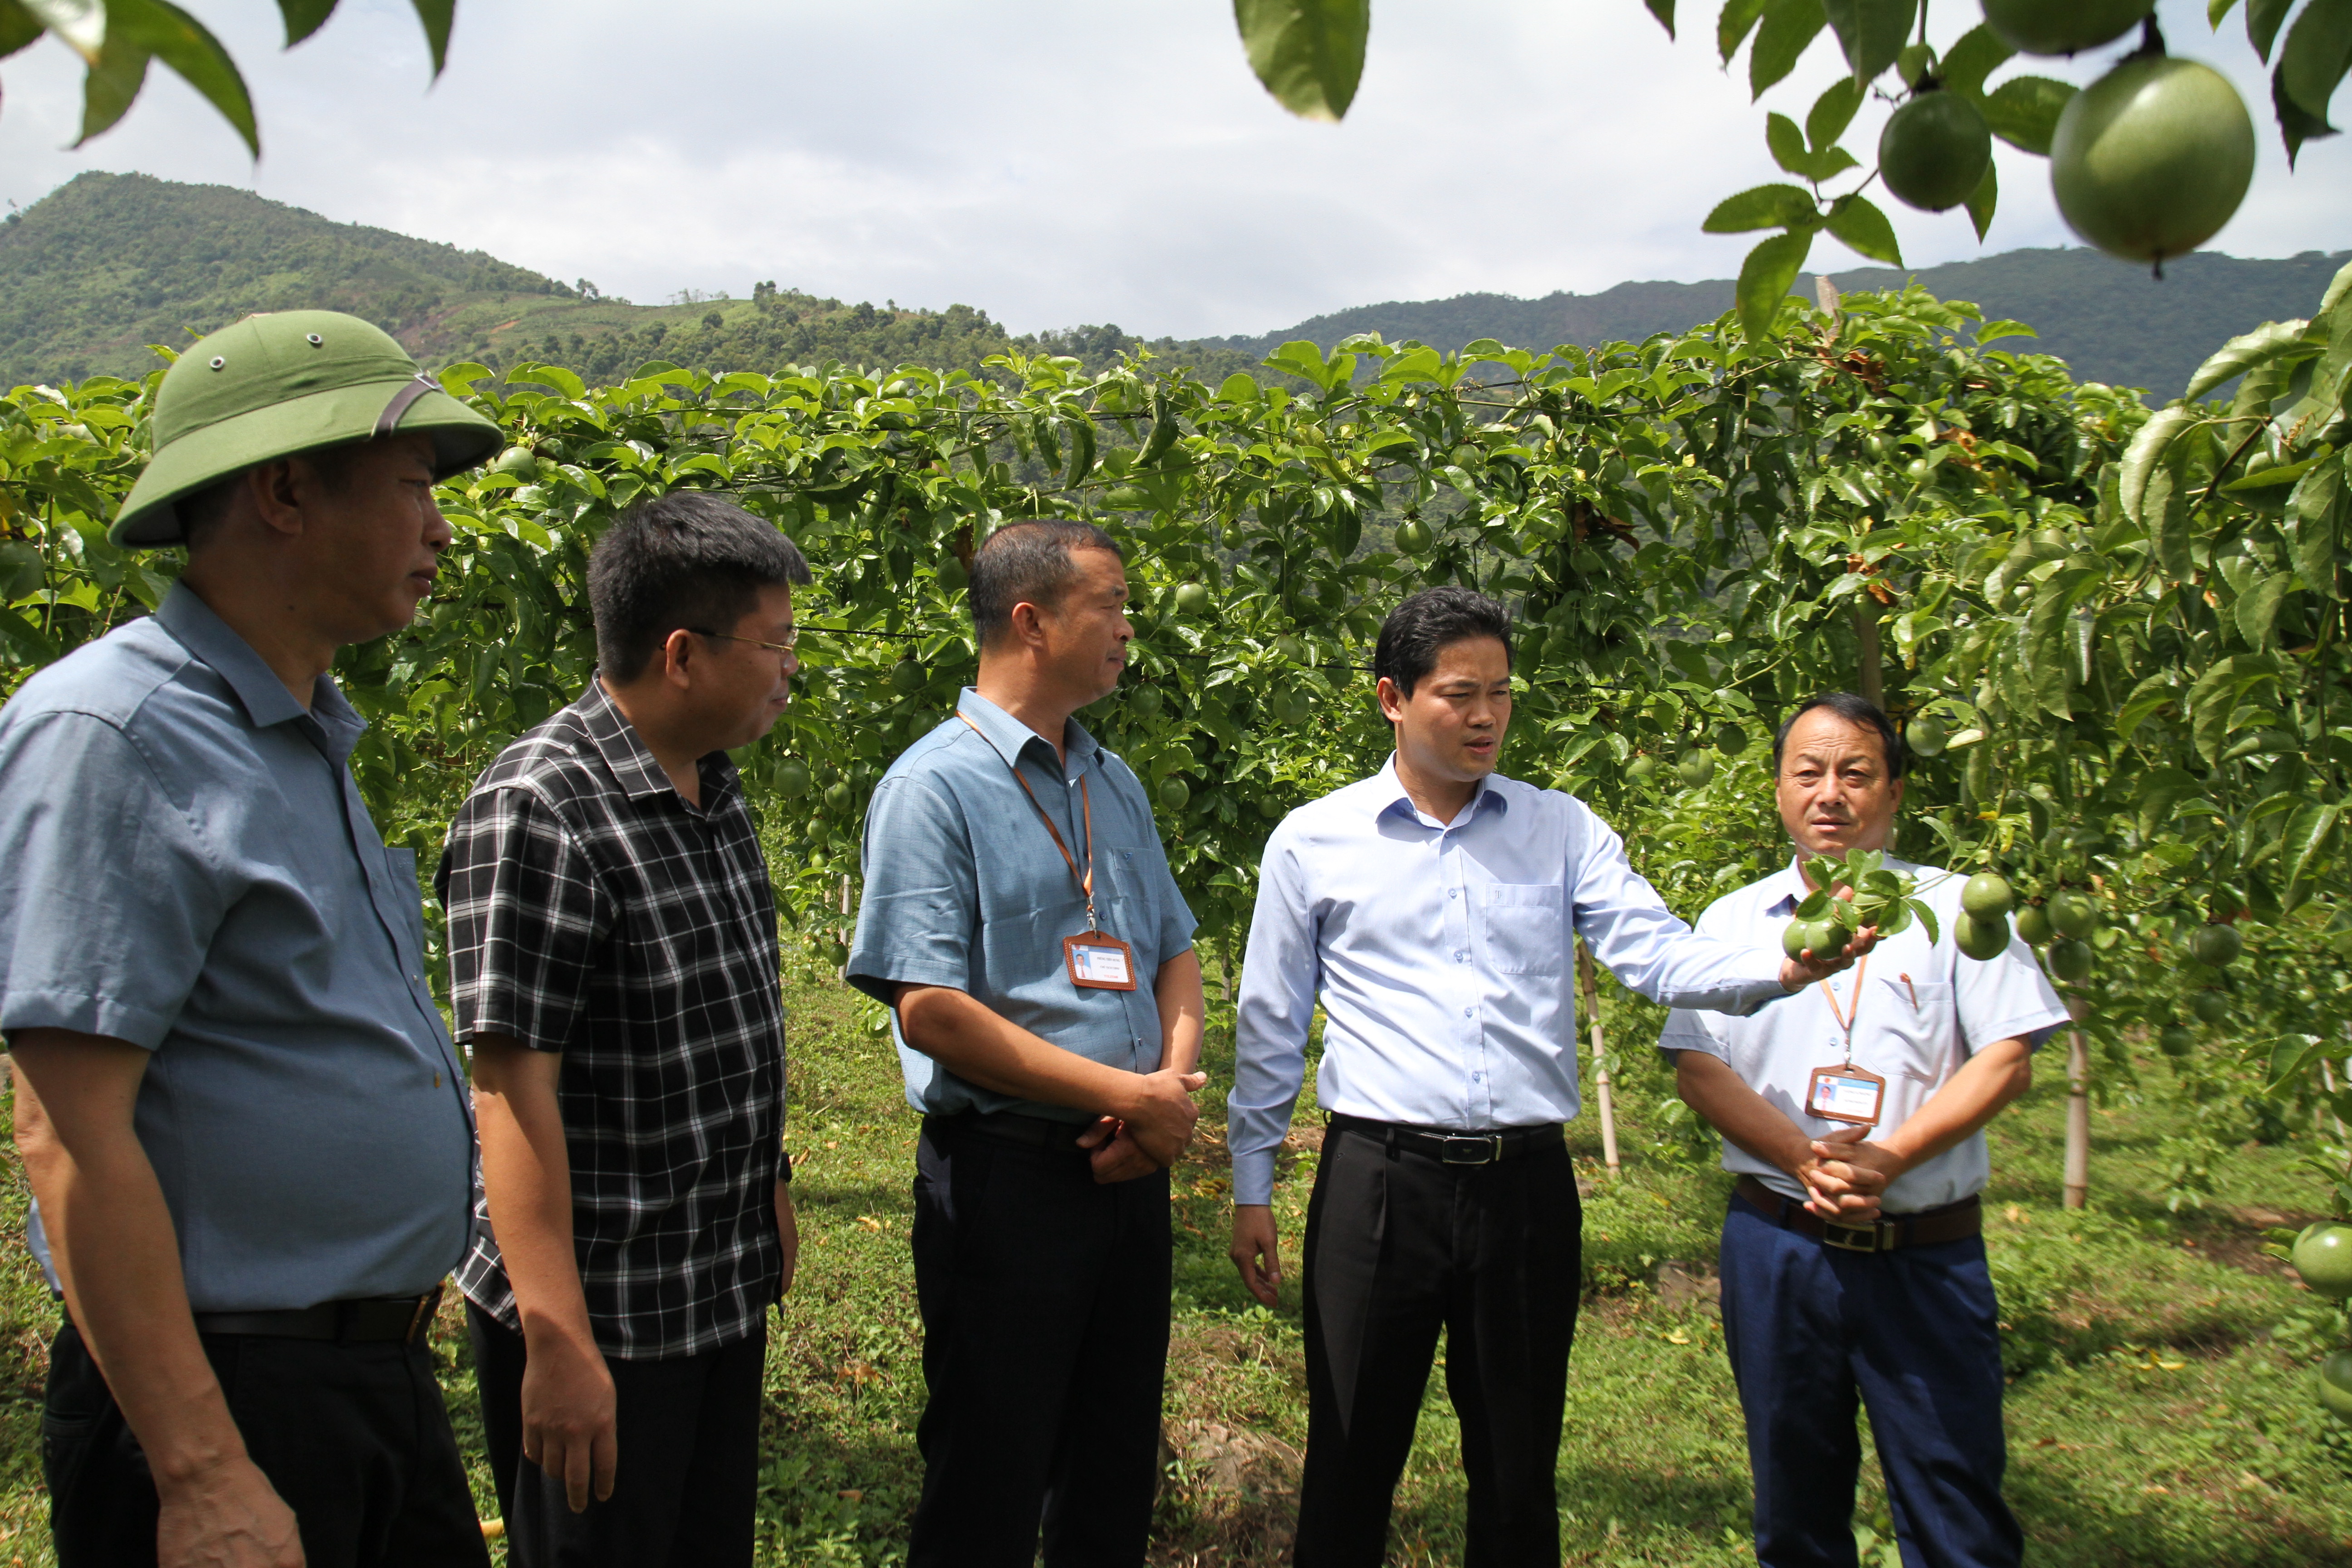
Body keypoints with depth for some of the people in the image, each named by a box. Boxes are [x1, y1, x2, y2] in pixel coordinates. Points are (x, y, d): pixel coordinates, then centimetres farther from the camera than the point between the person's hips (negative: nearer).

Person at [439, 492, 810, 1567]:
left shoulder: (716, 790, 7)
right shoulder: (538, 811, -20)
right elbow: (514, 1086, -23)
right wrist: (558, 1343, -24)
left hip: (728, 1291, 8)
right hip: (602, 1315, -8)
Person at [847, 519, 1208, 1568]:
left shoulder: (1114, 784, 13)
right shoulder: (935, 787, -11)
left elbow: (1174, 953, 17)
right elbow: (929, 1011, -18)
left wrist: (1174, 1082, -4)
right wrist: (1132, 1096, -16)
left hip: (1132, 1170, 7)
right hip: (1007, 1177, -7)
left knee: (1117, 1475, 18)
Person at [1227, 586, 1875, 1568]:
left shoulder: (1564, 832, 7)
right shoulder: (1312, 842, 2)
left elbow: (1657, 956, -4)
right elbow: (1270, 1031, 7)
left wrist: (1783, 966, -23)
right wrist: (1252, 1188, 6)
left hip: (1528, 1183, 2)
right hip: (1378, 1182, -2)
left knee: (1518, 1469, 14)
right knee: (1352, 1461, 8)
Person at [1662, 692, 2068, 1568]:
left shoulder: (1954, 909, 4)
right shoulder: (1733, 921, 9)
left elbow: (2007, 1061, -3)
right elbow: (1696, 1069, 2)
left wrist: (1886, 1159, -16)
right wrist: (1806, 1159, -14)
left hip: (1928, 1255, -1)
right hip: (1776, 1246, 2)